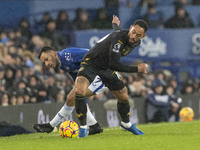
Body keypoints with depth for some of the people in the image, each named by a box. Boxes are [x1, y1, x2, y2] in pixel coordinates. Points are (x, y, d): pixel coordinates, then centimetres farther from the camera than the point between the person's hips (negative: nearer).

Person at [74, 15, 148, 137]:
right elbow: (114, 64, -36)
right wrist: (137, 69, -30)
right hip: (91, 62, -7)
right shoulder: (118, 38, -34)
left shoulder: (136, 42, -6)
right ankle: (83, 127, -17)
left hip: (107, 68, 7)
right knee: (79, 91, -31)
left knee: (123, 96, 11)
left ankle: (126, 123, 42)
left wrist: (116, 24, 40)